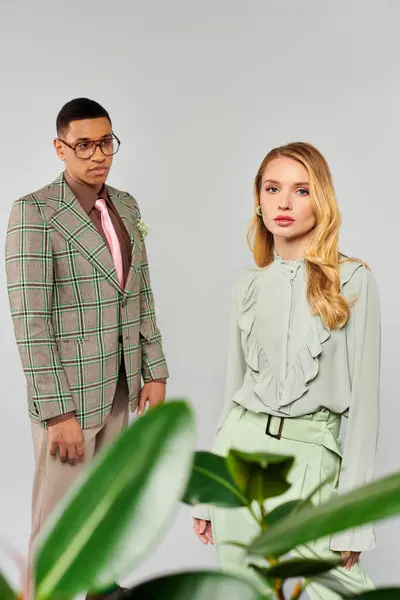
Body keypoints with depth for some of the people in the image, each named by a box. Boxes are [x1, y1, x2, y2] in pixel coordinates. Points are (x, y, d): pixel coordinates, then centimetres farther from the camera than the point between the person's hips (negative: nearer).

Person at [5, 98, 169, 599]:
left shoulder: (126, 206, 6)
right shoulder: (33, 212, -15)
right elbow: (29, 321, -19)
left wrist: (154, 371, 8)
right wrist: (57, 412, -20)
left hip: (119, 385, 7)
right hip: (68, 391, -6)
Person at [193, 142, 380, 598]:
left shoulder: (353, 281, -5)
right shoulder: (249, 286, 7)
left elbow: (364, 396, -5)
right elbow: (234, 385, 11)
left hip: (308, 455, -3)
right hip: (241, 449, 4)